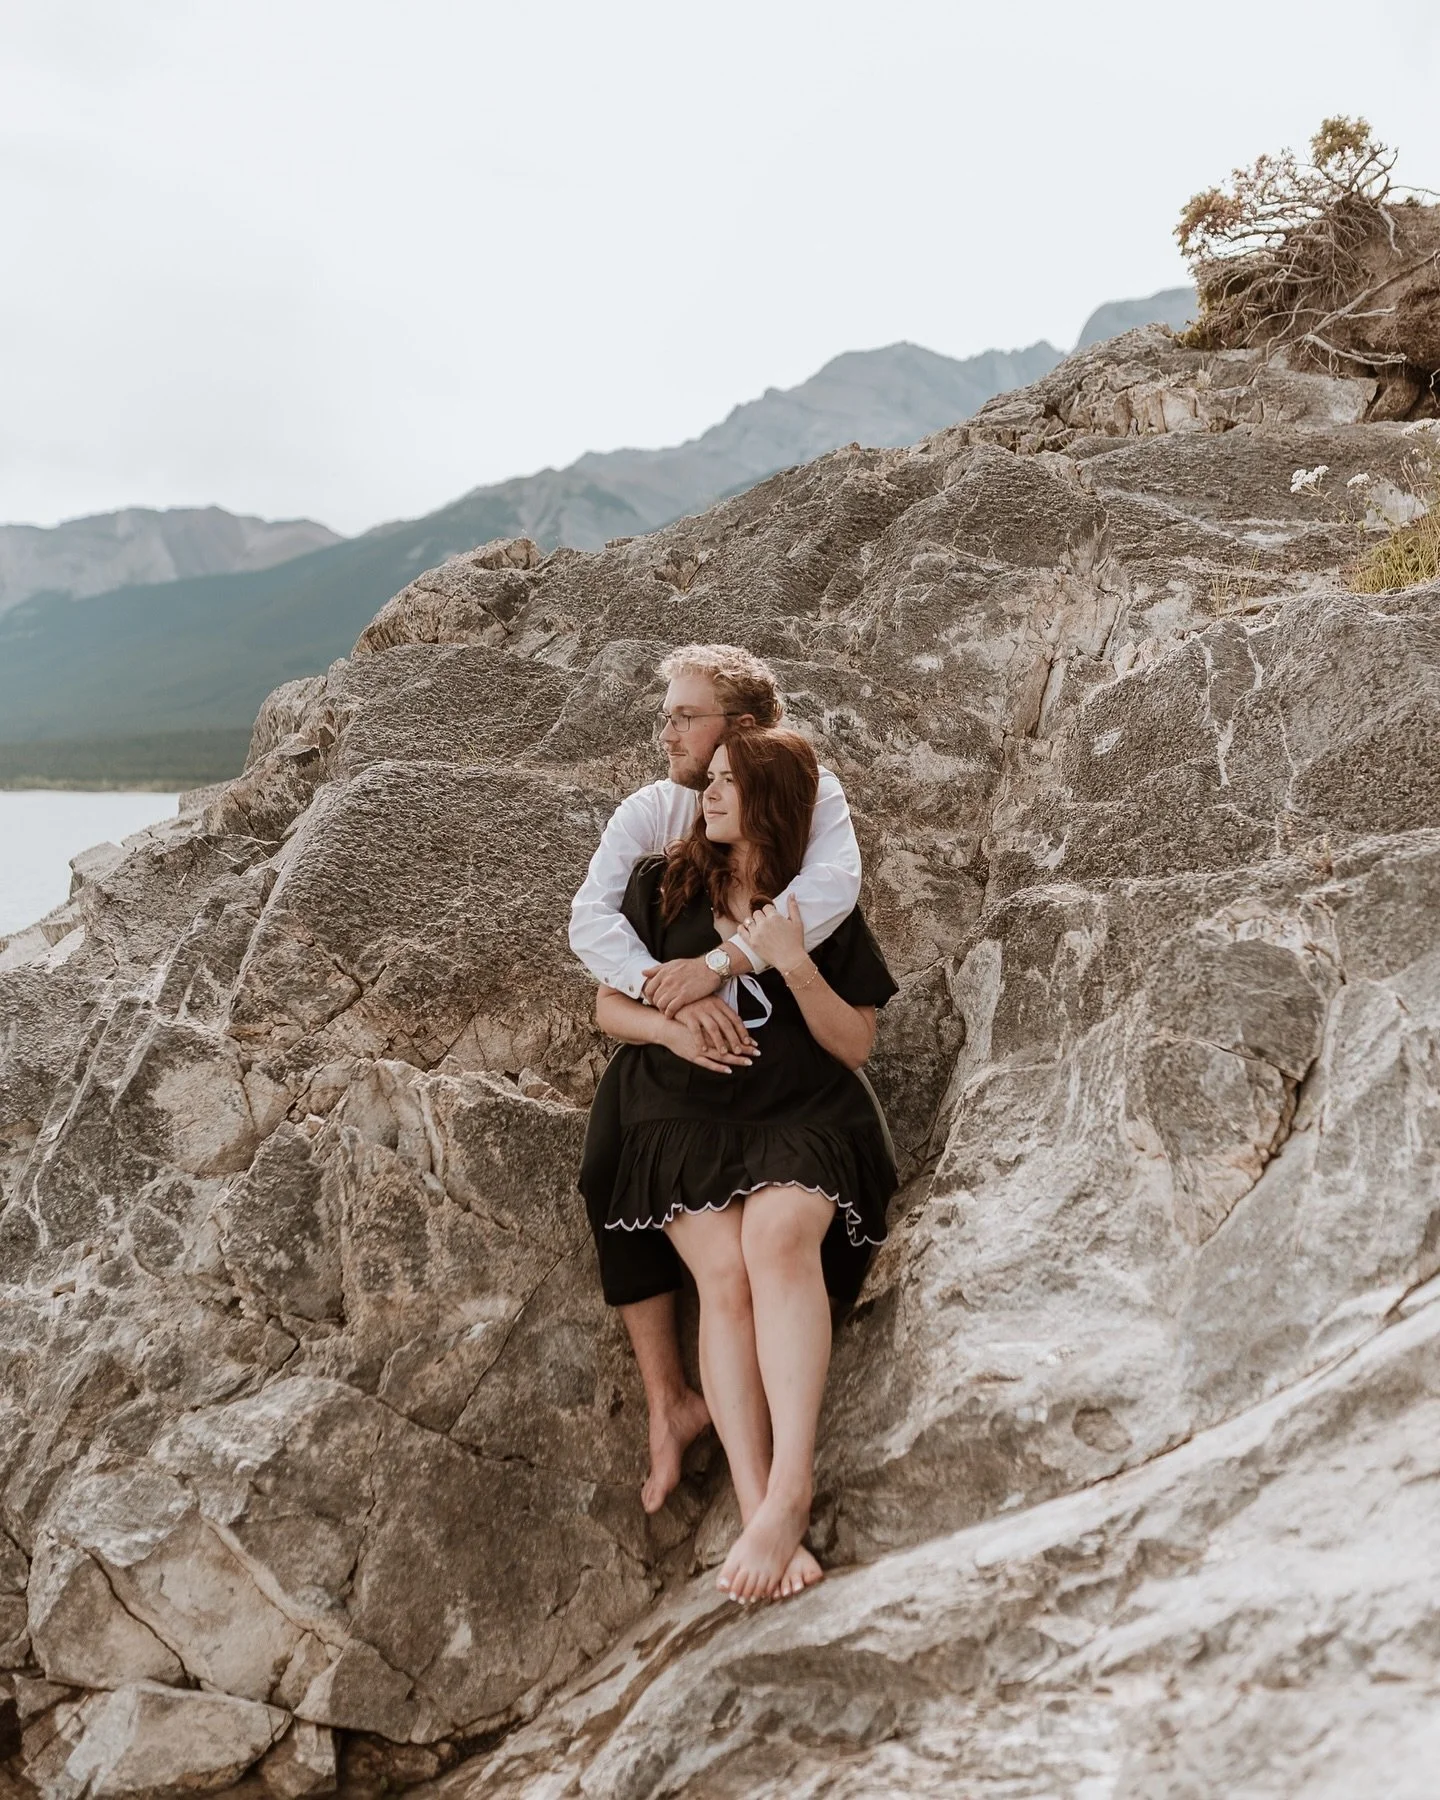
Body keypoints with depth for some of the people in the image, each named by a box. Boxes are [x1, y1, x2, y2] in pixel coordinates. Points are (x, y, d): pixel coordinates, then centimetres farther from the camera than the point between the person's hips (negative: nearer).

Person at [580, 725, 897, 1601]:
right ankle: (759, 1511, -30)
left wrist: (796, 968, -11)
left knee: (777, 1235, -33)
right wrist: (669, 1028, -7)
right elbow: (610, 1006, 14)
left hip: (802, 1114, -1)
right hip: (681, 1115, 1)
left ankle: (789, 1489, -38)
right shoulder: (662, 885, 10)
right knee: (724, 1271, -26)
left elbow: (856, 1046, 4)